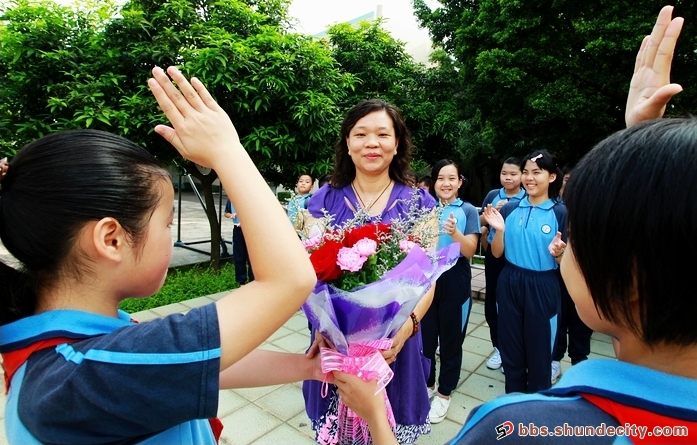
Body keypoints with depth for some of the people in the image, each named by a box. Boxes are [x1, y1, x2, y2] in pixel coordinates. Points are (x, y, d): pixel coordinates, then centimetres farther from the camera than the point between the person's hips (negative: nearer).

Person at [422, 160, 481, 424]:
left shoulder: (468, 211, -3)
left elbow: (470, 251, -11)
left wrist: (455, 232, -28)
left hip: (454, 282, -2)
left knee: (450, 339, 9)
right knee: (425, 336, 9)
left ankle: (444, 393, 27)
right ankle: (426, 384, 32)